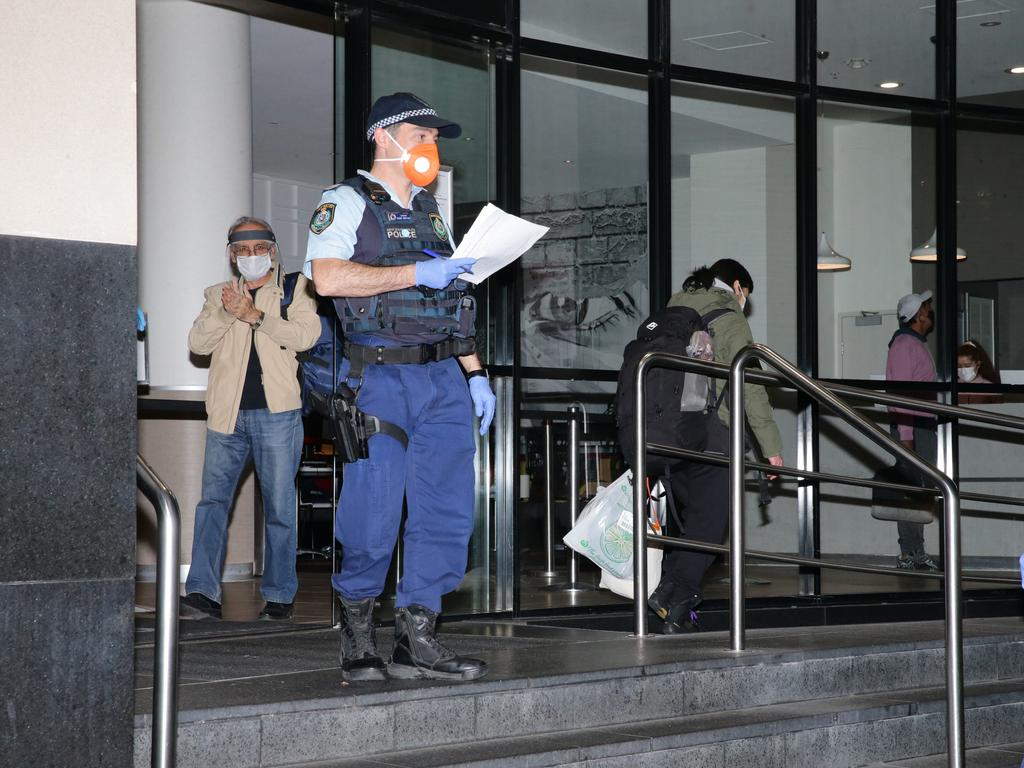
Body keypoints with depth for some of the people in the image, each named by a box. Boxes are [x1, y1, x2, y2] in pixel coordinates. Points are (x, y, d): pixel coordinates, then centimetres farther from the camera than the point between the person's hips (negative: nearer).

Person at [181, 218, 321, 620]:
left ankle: (279, 595, 9)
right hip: (227, 416, 2)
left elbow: (305, 335, -8)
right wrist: (226, 312, -12)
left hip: (276, 413, -2)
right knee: (212, 501, -7)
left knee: (279, 508, 2)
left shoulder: (295, 288, 9)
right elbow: (198, 343, 4)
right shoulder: (219, 294, 17)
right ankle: (202, 592, -11)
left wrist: (256, 315, -15)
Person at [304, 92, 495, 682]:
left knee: (449, 510, 0)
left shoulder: (431, 212, 23)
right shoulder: (347, 202, 0)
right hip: (379, 378, -6)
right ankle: (358, 631, 12)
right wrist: (416, 273, -16)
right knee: (373, 511, -5)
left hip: (443, 378, 6)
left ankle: (418, 638, 6)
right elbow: (328, 277, -17)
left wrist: (475, 374, 17)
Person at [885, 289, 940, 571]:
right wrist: (905, 436, -20)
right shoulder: (903, 345, -12)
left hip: (925, 426, 10)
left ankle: (917, 552, 13)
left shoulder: (919, 344, 19)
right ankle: (908, 554, -9)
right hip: (910, 426, -10)